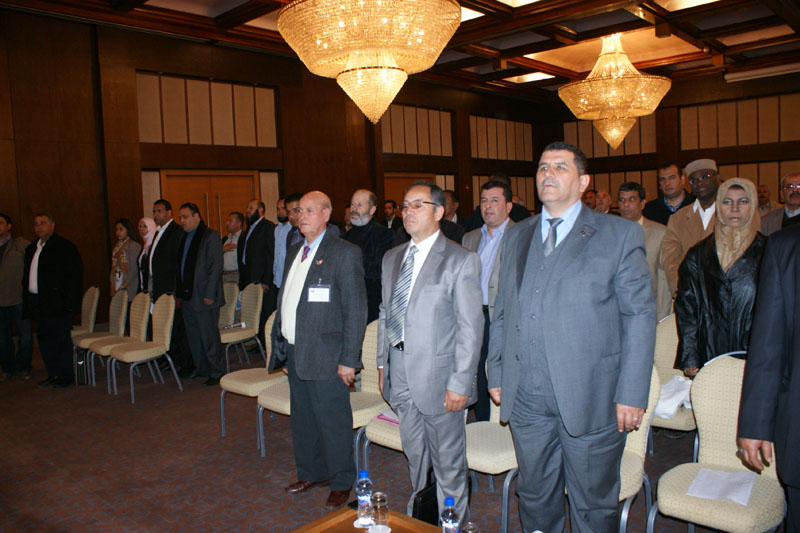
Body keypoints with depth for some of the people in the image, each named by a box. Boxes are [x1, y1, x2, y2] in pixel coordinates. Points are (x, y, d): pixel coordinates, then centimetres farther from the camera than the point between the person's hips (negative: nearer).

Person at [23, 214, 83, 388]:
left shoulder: (65, 247, -7)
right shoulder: (31, 248, 18)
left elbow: (75, 275, -13)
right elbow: (27, 276, 22)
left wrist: (69, 302, -18)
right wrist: (27, 299, 13)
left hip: (57, 303, -8)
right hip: (38, 304, 8)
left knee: (61, 340, -3)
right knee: (44, 339, 13)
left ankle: (66, 376, 7)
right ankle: (53, 374, 23)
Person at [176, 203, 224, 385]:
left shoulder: (211, 236, -8)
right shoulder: (184, 237, 16)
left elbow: (216, 267, -13)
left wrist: (209, 295, -17)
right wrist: (179, 293, 15)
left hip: (204, 297, -8)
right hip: (187, 296, 8)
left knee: (209, 336, -3)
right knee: (193, 336, 13)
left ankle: (216, 372, 7)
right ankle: (200, 369, 25)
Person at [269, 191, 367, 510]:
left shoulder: (344, 253, -11)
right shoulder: (293, 253, 13)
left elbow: (356, 310, -14)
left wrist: (349, 359, -17)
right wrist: (279, 343, 12)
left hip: (325, 355, -7)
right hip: (294, 353, 8)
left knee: (333, 421, 4)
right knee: (302, 420, 19)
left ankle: (341, 483, 23)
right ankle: (311, 473, 38)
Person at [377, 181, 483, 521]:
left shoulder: (461, 260, -11)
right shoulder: (392, 258, 10)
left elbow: (470, 326, -13)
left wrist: (460, 383, -16)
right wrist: (382, 363, 12)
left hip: (438, 376, -6)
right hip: (400, 375, 6)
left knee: (448, 462, 9)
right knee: (415, 456, 22)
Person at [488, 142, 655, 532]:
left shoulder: (620, 235, -2)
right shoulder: (516, 236, 12)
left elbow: (640, 316, -5)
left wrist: (632, 394, -10)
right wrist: (496, 373, 9)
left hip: (590, 398, -3)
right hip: (525, 399, 4)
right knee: (534, 499, 19)